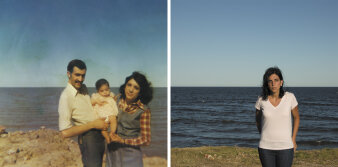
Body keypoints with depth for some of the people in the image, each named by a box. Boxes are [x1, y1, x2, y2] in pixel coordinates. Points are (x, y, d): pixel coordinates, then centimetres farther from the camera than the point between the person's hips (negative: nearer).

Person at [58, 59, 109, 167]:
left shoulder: (83, 88, 3)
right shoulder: (66, 96, -20)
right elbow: (65, 132, -25)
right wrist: (93, 124, -22)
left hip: (100, 133, 8)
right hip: (89, 138, -8)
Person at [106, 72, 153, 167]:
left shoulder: (143, 111, -17)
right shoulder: (118, 98, -4)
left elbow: (146, 140, -14)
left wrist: (122, 140, -19)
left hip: (130, 153, -4)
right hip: (112, 149, 4)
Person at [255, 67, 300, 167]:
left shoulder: (290, 97, -9)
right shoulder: (262, 100, -8)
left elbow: (296, 117, 7)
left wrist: (293, 140, 4)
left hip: (285, 147, 0)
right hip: (266, 147, 1)